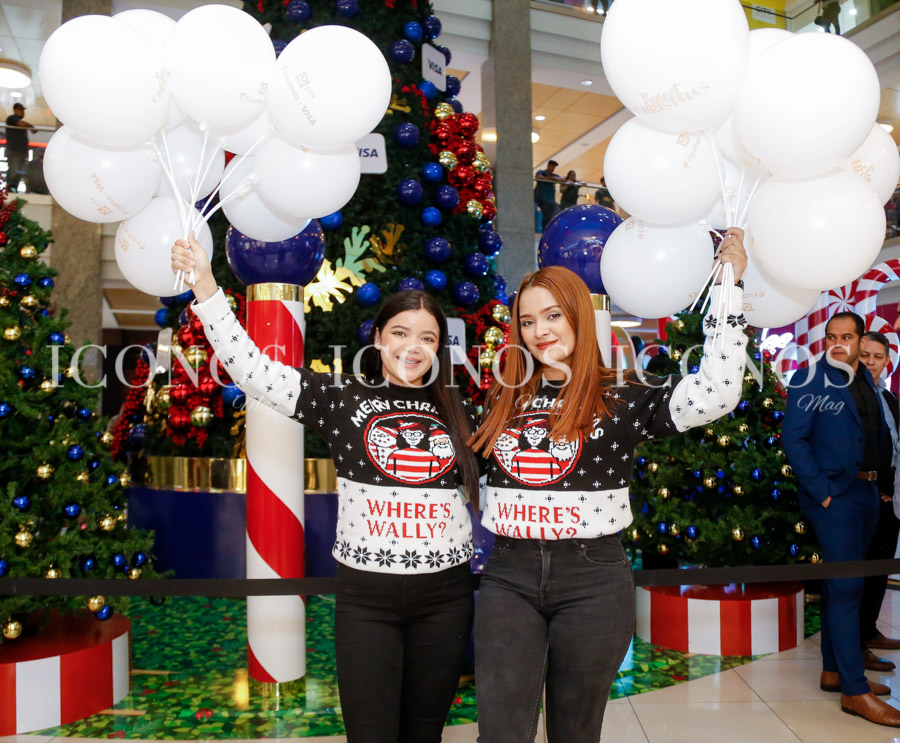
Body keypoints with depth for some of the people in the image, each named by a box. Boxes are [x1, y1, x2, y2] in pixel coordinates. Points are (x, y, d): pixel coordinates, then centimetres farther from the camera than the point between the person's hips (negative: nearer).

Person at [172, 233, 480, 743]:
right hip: (365, 593, -2)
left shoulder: (458, 414, 6)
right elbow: (251, 368, -10)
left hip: (445, 596, 2)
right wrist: (205, 285, -16)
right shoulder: (345, 400, -2)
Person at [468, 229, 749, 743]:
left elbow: (715, 394, -16)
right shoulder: (504, 399, 8)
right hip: (509, 577, 2)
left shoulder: (624, 397, -2)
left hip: (592, 580, -2)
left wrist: (727, 286, -12)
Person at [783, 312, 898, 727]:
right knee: (846, 587, -6)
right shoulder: (811, 379, -8)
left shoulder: (866, 380, 13)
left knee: (841, 584, 14)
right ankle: (854, 690, 0)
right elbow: (793, 439, -13)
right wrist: (821, 491, -17)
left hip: (866, 494, 7)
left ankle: (833, 671, 26)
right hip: (834, 496, -7)